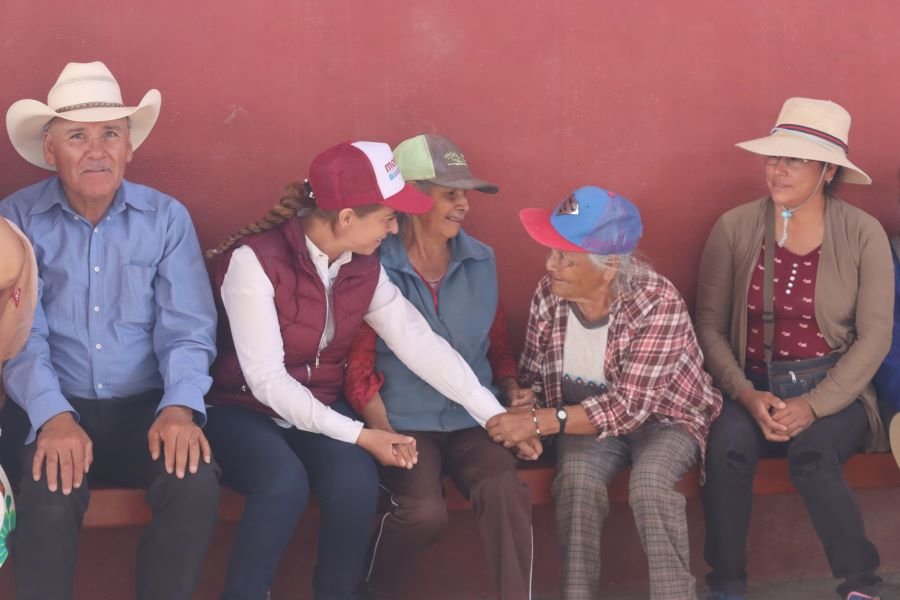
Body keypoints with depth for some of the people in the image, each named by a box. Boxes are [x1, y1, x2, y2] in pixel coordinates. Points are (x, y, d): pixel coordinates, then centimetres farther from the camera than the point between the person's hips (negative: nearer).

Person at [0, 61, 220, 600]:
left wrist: (180, 407, -23)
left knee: (196, 488, -27)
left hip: (147, 406, 1)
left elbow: (187, 329, -2)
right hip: (55, 408, -1)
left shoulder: (167, 218, 3)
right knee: (48, 502, -31)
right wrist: (53, 416, -26)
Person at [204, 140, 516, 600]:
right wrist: (357, 435, -26)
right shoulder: (254, 259, -22)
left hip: (320, 410, 5)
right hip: (244, 409, -5)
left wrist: (495, 416, -9)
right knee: (286, 482, -35)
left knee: (356, 481, -26)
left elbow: (419, 344, -3)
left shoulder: (364, 268, -2)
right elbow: (266, 379, -24)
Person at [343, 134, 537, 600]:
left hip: (472, 420, 3)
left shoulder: (481, 262, 9)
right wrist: (384, 438, -14)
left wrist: (512, 393, 2)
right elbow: (357, 365, -5)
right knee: (424, 510, -29)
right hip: (404, 422, -3)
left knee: (506, 490, -29)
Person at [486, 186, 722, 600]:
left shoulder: (659, 304, -25)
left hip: (661, 416, -3)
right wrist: (523, 412, -18)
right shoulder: (548, 294, -10)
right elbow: (532, 375, 6)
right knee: (576, 482, -30)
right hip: (585, 418, 3)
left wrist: (540, 423, -34)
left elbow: (628, 406, -28)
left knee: (648, 487, -34)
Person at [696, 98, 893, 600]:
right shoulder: (735, 228, -1)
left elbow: (875, 336, -7)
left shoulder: (863, 234, -4)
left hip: (835, 390, -1)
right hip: (756, 386, 1)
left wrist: (814, 405, -18)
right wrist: (745, 394, -16)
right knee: (727, 449, -30)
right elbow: (711, 325, 0)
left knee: (812, 455, -32)